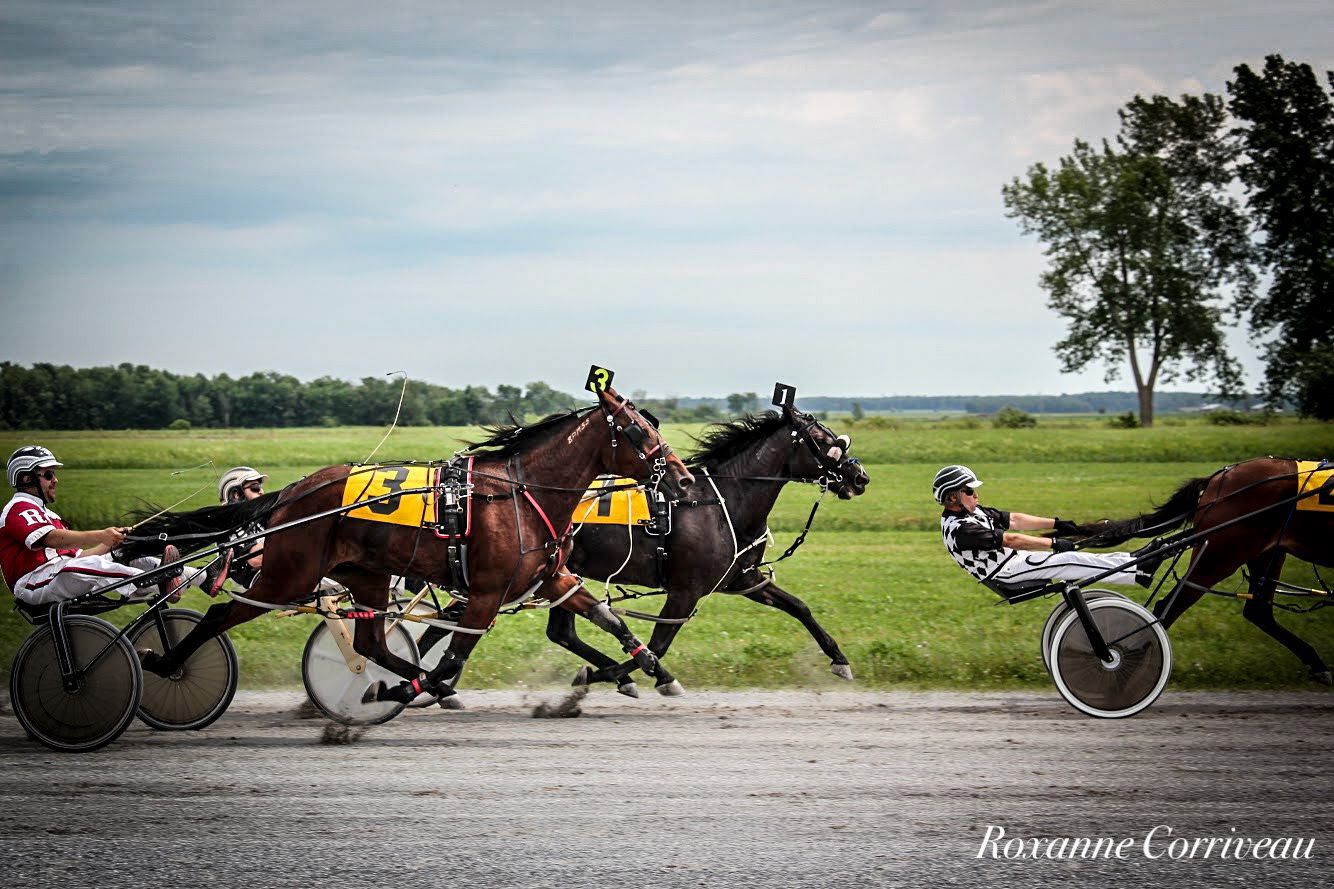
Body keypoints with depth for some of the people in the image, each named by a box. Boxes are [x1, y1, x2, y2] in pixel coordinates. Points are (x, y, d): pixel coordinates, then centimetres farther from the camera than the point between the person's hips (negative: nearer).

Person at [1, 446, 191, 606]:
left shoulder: (43, 512, 30)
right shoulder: (19, 508, -4)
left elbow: (74, 554, 20)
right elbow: (52, 539, -24)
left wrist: (110, 544, 5)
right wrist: (99, 536, -34)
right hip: (35, 582, -9)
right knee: (94, 565, -34)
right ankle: (160, 584, -45)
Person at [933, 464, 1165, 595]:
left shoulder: (973, 512, 10)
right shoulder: (959, 528, -22)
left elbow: (1014, 520, 10)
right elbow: (1010, 540, -23)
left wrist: (1056, 524, 6)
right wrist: (1054, 544, -22)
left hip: (1013, 558, 9)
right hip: (1005, 576, -9)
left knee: (1073, 558, -2)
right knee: (1068, 561, -16)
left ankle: (1132, 560, -1)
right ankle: (1139, 572, -15)